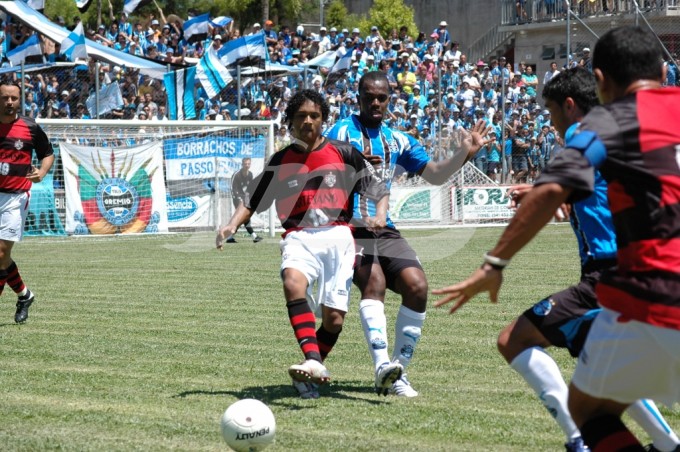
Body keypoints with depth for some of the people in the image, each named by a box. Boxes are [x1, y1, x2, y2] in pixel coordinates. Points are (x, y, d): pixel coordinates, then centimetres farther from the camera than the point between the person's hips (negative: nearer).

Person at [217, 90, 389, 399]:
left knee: (334, 319, -9)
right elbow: (253, 201, 20)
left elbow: (379, 188, 13)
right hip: (299, 237, 0)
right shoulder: (281, 161, 15)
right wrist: (232, 225, 2)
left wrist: (380, 215, -7)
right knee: (293, 282, -35)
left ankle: (309, 376, 16)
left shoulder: (343, 153, 11)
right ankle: (313, 363, -44)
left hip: (337, 236, 0)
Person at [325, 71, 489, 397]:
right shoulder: (342, 132, 2)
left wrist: (465, 153, 3)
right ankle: (382, 367, -40)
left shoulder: (397, 141, 18)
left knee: (417, 286, -15)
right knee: (374, 282, -30)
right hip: (348, 229, -5)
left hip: (385, 232, 5)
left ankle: (397, 372, -6)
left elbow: (435, 175, 18)